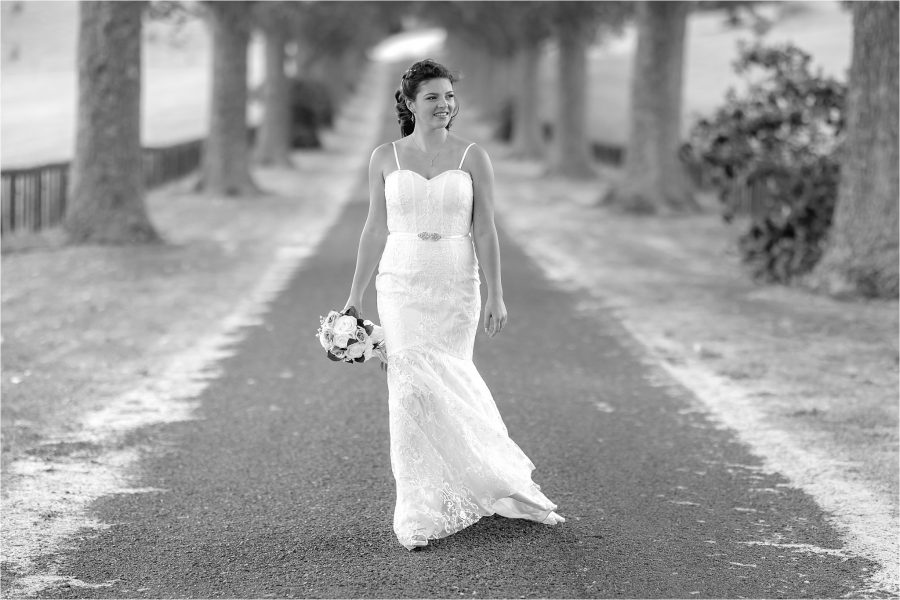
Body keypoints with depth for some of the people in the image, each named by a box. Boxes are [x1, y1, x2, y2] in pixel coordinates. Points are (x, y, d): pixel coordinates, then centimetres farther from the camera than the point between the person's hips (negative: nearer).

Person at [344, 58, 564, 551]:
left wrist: (495, 296, -6)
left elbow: (484, 232, 0)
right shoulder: (385, 158, 5)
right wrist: (355, 295, 8)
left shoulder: (473, 158, 1)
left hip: (456, 288, 0)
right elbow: (375, 229, 9)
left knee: (446, 387, -1)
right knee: (411, 386, -7)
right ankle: (420, 510, 1)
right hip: (401, 285, 1)